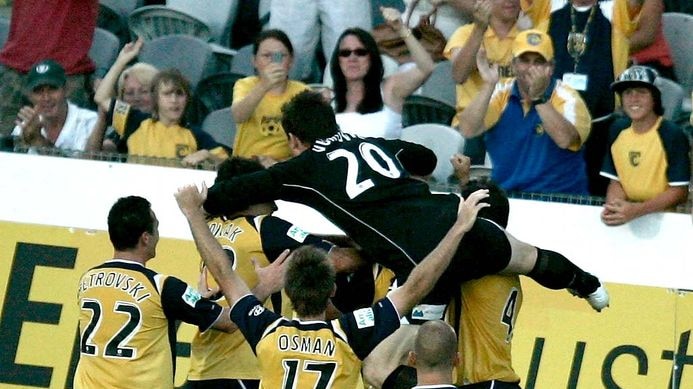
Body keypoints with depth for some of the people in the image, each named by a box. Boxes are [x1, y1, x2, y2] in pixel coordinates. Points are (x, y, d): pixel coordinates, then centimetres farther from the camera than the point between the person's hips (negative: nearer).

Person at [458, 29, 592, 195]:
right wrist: (488, 86, -14)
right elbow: (468, 130, -5)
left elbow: (565, 140, -22)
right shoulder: (501, 93, 7)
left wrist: (538, 97, -27)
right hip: (505, 193, 3)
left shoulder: (567, 98, -3)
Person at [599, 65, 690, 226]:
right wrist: (612, 207, -10)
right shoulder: (618, 130, 7)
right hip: (625, 213, 4)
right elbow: (615, 181, 12)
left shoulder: (672, 134, -10)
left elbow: (680, 191, -11)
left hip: (664, 217, -4)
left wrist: (636, 210, -21)